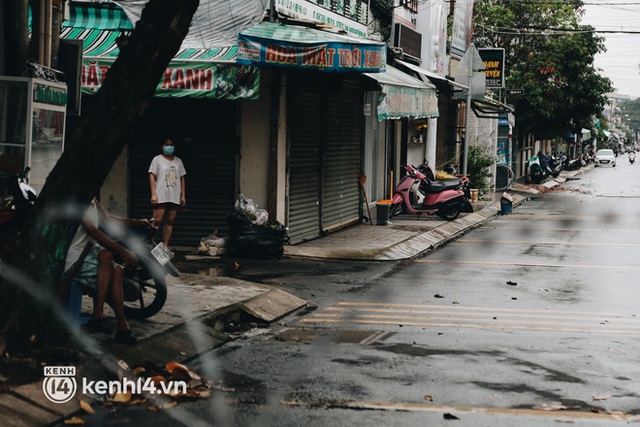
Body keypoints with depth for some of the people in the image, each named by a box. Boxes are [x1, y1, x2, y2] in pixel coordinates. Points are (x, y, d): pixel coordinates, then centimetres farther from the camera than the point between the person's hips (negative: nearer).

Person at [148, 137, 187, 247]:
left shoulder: (178, 161, 17)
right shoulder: (157, 159, 4)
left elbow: (182, 178, 18)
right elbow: (152, 176, -2)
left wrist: (183, 196, 11)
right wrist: (153, 194, -12)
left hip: (175, 197, 4)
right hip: (161, 197, -4)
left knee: (170, 222, 2)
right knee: (157, 220, -11)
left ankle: (165, 246, 4)